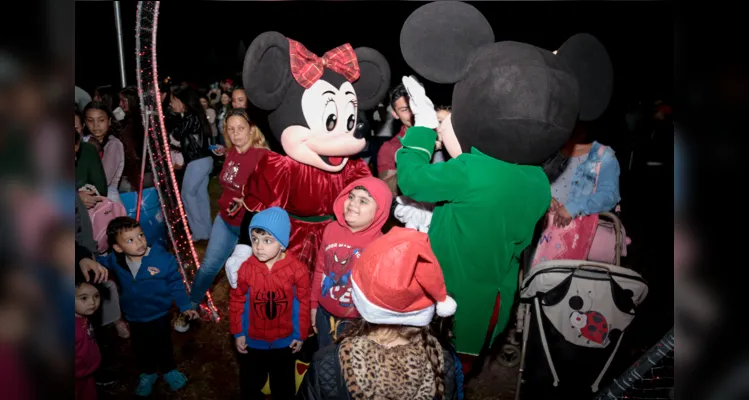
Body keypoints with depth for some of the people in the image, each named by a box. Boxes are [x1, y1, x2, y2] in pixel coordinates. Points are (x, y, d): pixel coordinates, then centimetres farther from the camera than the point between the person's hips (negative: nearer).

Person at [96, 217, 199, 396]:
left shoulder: (162, 258, -25)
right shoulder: (115, 260, -17)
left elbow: (175, 283, -13)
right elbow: (97, 262, 7)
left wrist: (185, 306, -10)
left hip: (159, 314, -2)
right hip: (134, 317, 3)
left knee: (163, 345, 20)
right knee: (141, 349, 23)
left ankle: (169, 370, 47)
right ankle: (147, 374, 50)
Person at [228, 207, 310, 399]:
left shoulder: (297, 269, -22)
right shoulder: (246, 268, -20)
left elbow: (303, 303, -12)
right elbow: (237, 301, -7)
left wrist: (300, 335, -5)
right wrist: (237, 333, -2)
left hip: (284, 340, -1)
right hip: (252, 340, 1)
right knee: (250, 383, 23)